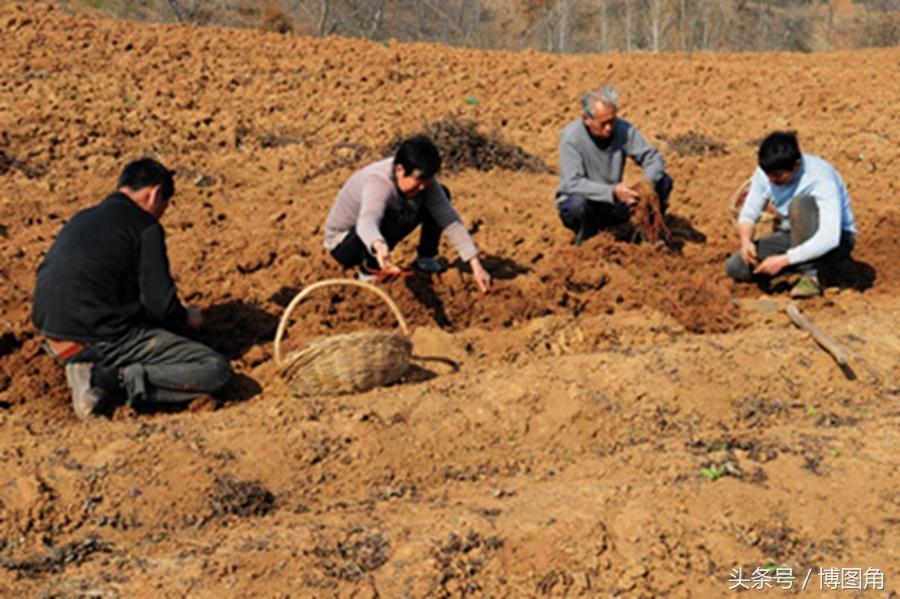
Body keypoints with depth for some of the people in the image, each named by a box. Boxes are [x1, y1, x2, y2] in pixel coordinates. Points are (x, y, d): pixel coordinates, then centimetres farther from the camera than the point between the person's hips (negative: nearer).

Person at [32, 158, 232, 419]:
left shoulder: (80, 220, 19)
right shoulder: (145, 227, -4)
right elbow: (161, 305, -11)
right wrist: (186, 318, 14)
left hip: (56, 339, 8)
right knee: (216, 370, -5)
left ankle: (93, 370, 8)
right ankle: (120, 378, -18)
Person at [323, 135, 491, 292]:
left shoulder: (422, 178, -18)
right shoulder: (378, 183, -38)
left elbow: (450, 221, -19)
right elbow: (366, 222, -57)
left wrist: (476, 265, -27)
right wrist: (379, 247, -81)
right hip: (343, 244, -6)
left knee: (442, 194, -6)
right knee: (394, 220, -39)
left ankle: (426, 258, 9)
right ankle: (369, 268, -12)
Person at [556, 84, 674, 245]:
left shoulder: (623, 129, -13)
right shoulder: (571, 137, -23)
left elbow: (652, 156, -9)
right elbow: (573, 183, -29)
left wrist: (650, 183, -32)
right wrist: (612, 192, -41)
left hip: (614, 205, 3)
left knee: (663, 181, -13)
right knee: (578, 202, -40)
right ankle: (584, 238, -7)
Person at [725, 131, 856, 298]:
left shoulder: (821, 179, -31)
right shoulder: (765, 173, -12)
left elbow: (829, 238, -39)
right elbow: (748, 213, -4)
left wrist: (784, 260, -40)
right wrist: (746, 240, -27)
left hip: (836, 240, -6)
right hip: (795, 237, 6)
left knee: (800, 203, -36)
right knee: (735, 267, -13)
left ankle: (810, 275, -25)